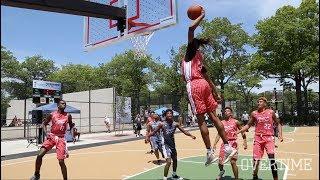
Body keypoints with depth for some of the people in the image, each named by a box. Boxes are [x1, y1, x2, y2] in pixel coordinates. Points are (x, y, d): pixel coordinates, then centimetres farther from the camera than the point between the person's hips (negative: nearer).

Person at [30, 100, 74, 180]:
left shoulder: (68, 116, -1)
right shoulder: (52, 114, -2)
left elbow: (71, 126, 11)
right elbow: (44, 124, 10)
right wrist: (46, 133, -6)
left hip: (61, 138, -1)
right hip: (51, 136, 2)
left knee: (61, 161, -5)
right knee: (39, 155, -5)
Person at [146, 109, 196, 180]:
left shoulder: (175, 124, -4)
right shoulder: (162, 124, -13)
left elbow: (184, 131, -2)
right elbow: (154, 132, -11)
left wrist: (191, 135, -15)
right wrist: (147, 136, -26)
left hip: (173, 145, 6)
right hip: (166, 145, -6)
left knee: (175, 160, 22)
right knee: (168, 162, -19)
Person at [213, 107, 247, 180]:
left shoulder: (235, 122, 1)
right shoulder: (222, 123, 8)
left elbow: (242, 132, 7)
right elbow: (219, 134, 12)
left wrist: (245, 142, -1)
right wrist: (214, 144, 5)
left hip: (233, 143, -3)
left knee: (233, 162, -6)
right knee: (220, 160, 3)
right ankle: (221, 171, 35)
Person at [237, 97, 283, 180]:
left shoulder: (271, 112, 3)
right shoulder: (254, 113, 4)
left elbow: (278, 124, 11)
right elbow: (248, 125, 10)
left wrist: (280, 135, -2)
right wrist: (238, 132, 1)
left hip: (269, 137, -1)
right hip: (258, 138, 1)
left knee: (271, 156, -18)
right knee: (256, 159, 2)